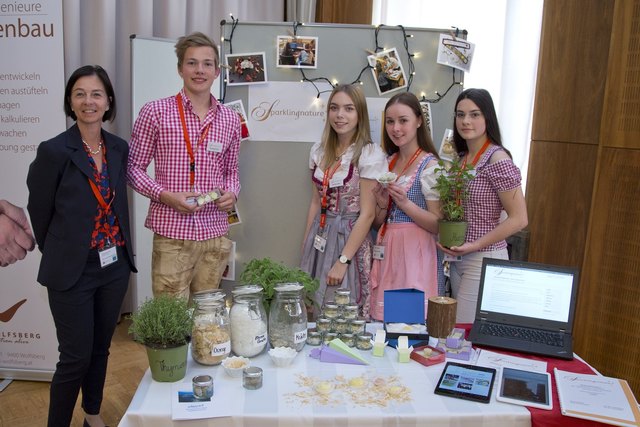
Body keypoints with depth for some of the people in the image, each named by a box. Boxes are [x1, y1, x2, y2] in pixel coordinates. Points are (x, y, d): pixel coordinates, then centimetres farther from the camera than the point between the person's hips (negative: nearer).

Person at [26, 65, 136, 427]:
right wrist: (59, 255, 7)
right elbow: (40, 212, -4)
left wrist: (120, 249, 12)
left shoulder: (119, 148, 3)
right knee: (76, 357, 3)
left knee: (101, 349, 19)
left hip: (115, 267, 5)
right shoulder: (54, 151, -13)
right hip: (72, 272, -5)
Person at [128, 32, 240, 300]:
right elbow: (134, 167, 1)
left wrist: (231, 194, -3)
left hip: (215, 234, 4)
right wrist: (166, 196, -14)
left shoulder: (230, 119, 10)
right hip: (172, 234, -3)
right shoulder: (155, 112, -2)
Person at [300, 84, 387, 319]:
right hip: (319, 238, 6)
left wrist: (343, 261, -16)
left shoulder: (369, 154, -12)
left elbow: (367, 214, -14)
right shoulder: (319, 150, 6)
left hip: (349, 239, -5)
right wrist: (306, 244, 11)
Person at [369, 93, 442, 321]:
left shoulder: (430, 166, -8)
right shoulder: (387, 163, 10)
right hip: (385, 252, 6)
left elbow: (438, 225, -11)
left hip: (414, 254, -6)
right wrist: (382, 205, -6)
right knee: (382, 322, 11)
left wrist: (405, 203, -21)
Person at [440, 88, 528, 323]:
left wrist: (475, 245, -18)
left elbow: (518, 219, -17)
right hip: (458, 258, 8)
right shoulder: (461, 158, 8)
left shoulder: (497, 160, -16)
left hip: (484, 260, -8)